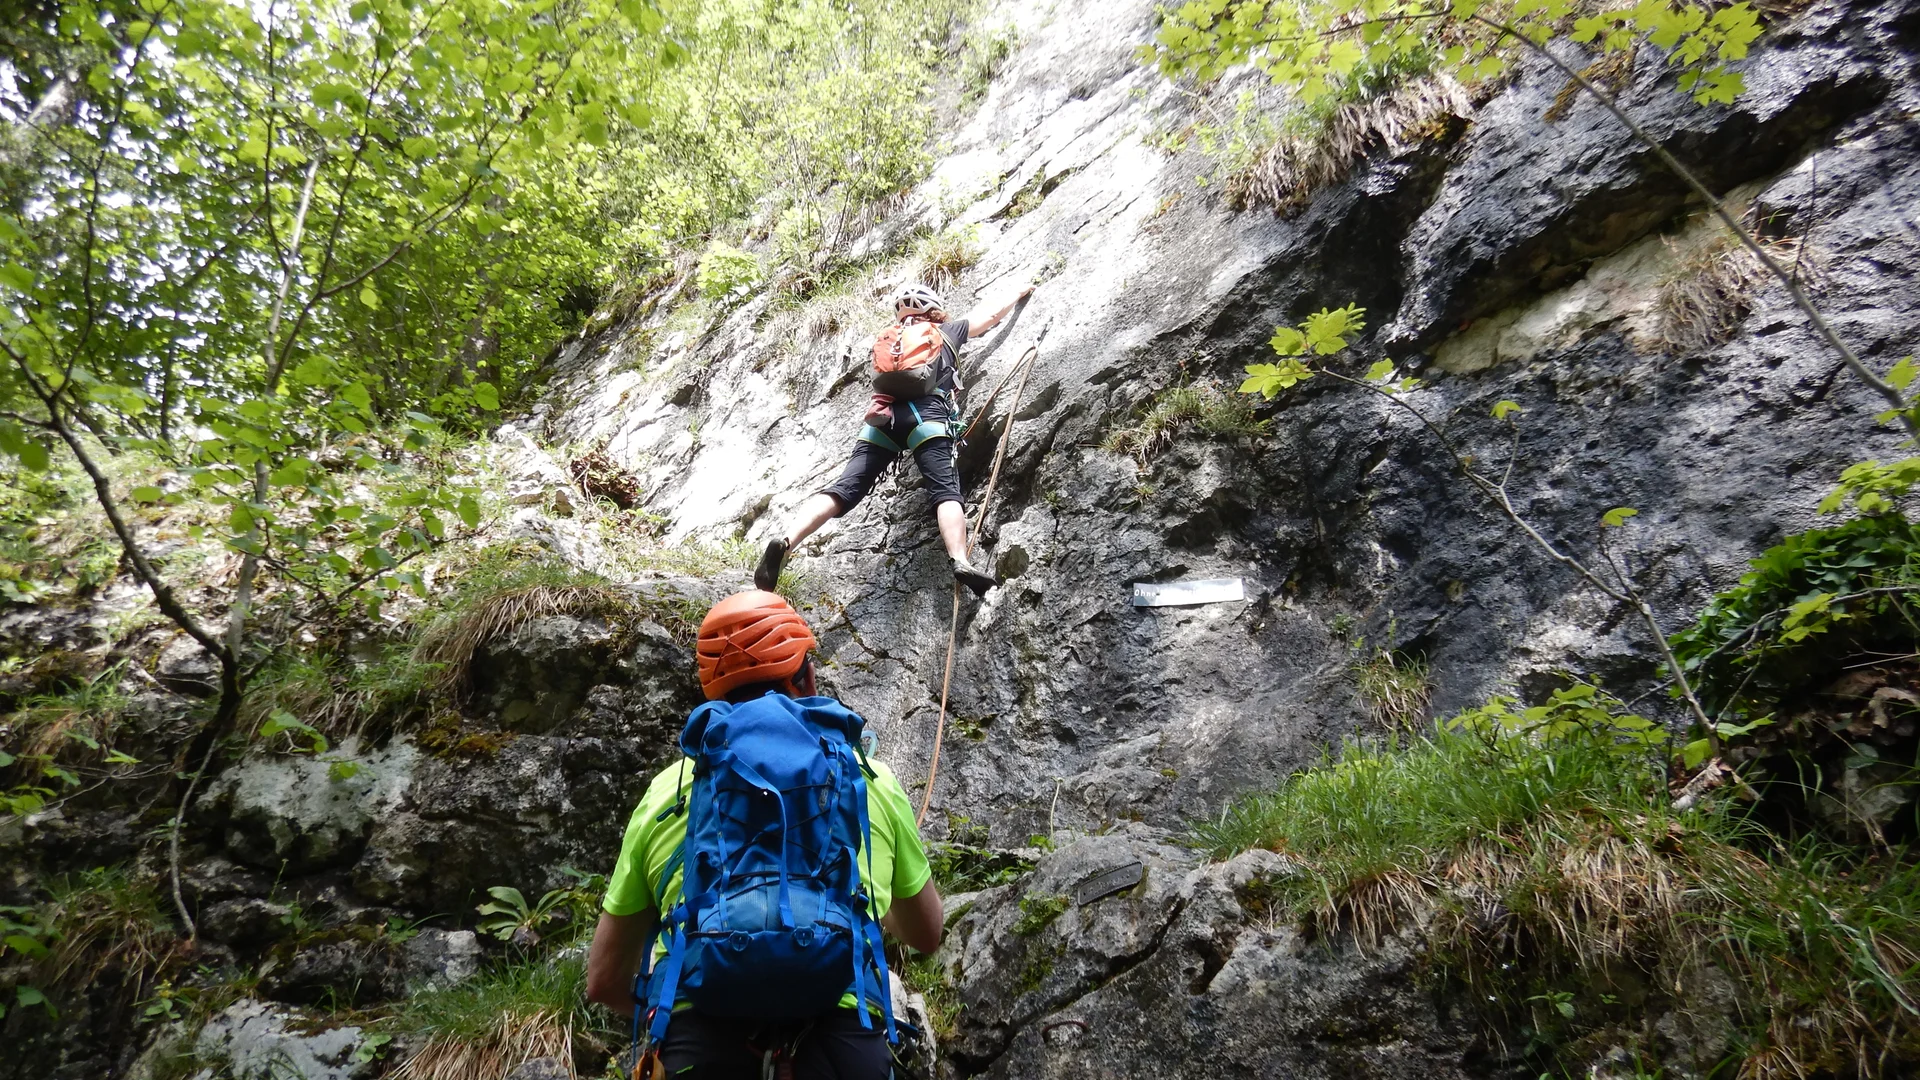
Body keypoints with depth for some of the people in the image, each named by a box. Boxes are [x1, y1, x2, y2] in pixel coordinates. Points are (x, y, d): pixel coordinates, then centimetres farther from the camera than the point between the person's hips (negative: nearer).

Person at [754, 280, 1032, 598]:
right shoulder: (949, 331, 28)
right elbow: (992, 314, 42)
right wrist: (1019, 294, 60)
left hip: (883, 416, 3)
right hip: (926, 415, -3)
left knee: (846, 487, -9)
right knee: (945, 490, -13)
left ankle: (785, 541, -29)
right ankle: (960, 561, -38)